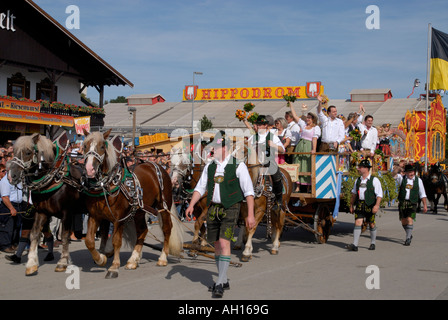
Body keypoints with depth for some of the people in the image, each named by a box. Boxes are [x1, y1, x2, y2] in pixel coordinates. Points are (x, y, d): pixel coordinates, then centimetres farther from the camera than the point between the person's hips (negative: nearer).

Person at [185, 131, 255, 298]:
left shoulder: (238, 166, -7)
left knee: (224, 243, -17)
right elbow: (200, 188, 10)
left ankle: (219, 284, -13)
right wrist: (191, 205, -5)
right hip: (213, 209, 6)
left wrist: (250, 214, -11)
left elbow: (249, 191, -7)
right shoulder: (210, 166, 9)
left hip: (230, 209, -6)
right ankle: (224, 280, 25)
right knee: (217, 245, 11)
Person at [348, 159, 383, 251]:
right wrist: (351, 205, 19)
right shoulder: (358, 180, 12)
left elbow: (379, 194, -7)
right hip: (359, 205, 4)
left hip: (370, 206, -4)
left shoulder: (374, 180, -3)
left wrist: (376, 205, -19)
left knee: (372, 224, 8)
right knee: (357, 223, -8)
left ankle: (373, 243, 25)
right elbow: (354, 193, 20)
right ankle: (355, 245, -13)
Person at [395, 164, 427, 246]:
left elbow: (422, 194, 9)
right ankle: (409, 235, 33)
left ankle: (408, 238, -11)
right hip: (402, 203, 2)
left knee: (410, 220, -16)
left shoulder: (418, 180, 5)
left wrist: (425, 205, 6)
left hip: (412, 203, -2)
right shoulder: (401, 178, 5)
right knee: (403, 221, 9)